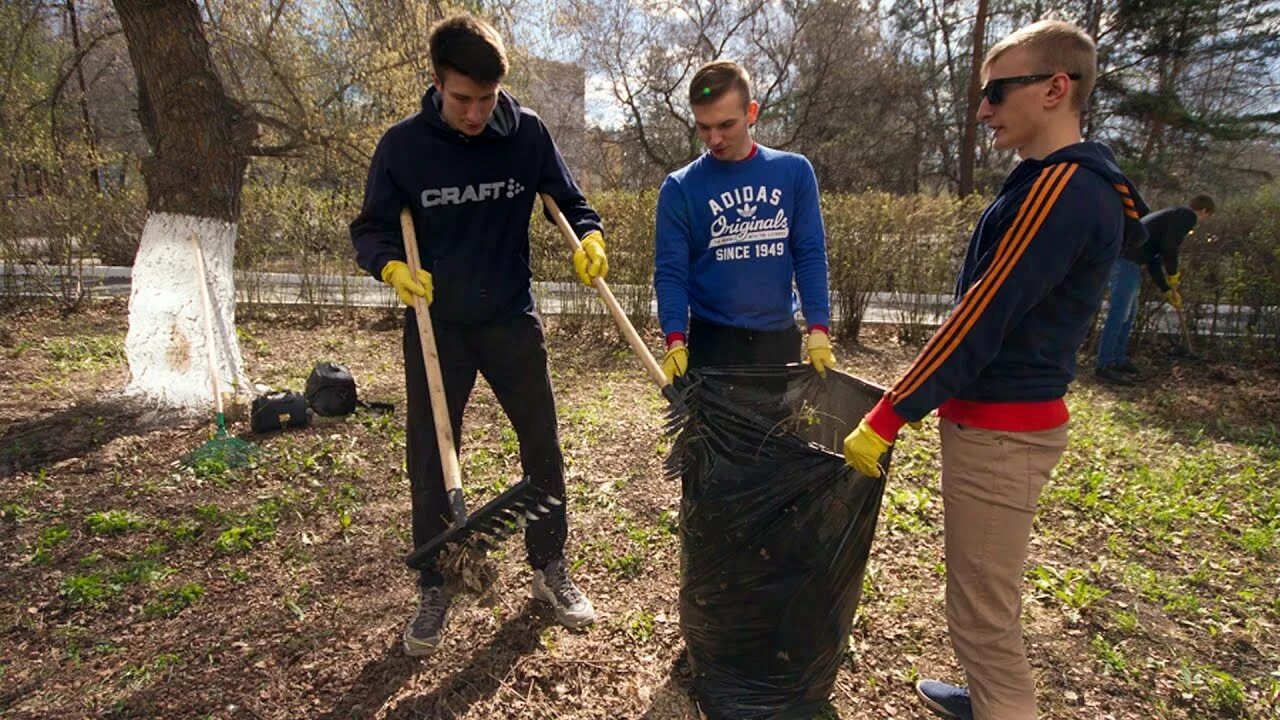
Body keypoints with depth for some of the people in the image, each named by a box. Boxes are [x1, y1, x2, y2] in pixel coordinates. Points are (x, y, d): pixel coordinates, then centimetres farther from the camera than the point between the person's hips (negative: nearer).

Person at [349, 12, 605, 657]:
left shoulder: (527, 132, -6)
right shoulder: (403, 144, -9)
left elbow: (570, 201, 5)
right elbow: (369, 230, -2)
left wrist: (590, 237, -16)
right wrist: (392, 266, -24)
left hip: (512, 320, 1)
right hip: (436, 326, -1)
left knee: (542, 445, 7)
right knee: (429, 457, 6)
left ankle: (550, 569, 28)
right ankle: (434, 590, 25)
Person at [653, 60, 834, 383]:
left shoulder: (794, 172, 1)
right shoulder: (680, 188, -4)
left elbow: (810, 255, 0)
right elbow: (670, 272, -7)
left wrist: (818, 329, -10)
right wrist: (676, 341, -20)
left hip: (780, 339, 2)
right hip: (712, 343, -2)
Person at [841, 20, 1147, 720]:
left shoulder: (1063, 187, -18)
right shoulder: (1070, 183, 15)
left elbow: (980, 318, -22)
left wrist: (885, 419, -19)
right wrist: (921, 397, 21)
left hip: (999, 430, -10)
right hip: (1003, 418, 10)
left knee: (983, 608, 2)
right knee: (985, 593, 24)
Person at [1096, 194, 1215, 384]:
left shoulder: (1172, 215, 32)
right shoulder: (1187, 216, 3)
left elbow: (1153, 259, 32)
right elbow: (1169, 247, -11)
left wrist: (1166, 290, 33)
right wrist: (1173, 275, 5)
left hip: (1124, 256, 10)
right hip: (1128, 259, -10)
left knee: (1129, 312, 17)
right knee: (1119, 312, -10)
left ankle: (1118, 359, 22)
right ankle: (1104, 365, -10)